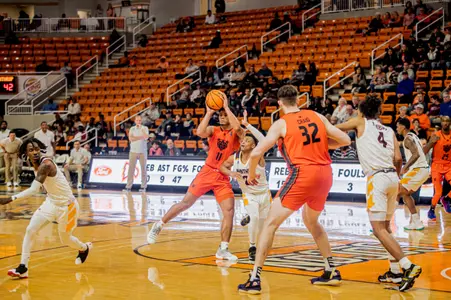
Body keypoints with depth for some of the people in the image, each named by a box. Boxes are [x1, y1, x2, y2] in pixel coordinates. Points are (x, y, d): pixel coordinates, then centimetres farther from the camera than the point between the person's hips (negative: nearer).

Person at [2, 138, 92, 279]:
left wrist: (10, 199, -48)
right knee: (30, 230, -8)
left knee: (65, 239, 13)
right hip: (51, 202, 7)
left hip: (66, 205, -7)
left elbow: (33, 190, -42)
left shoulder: (45, 165, -31)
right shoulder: (36, 164, -5)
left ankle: (85, 248, 47)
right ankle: (23, 268, -5)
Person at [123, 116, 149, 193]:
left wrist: (141, 129, -12)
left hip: (142, 152, -1)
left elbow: (146, 137, -12)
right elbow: (130, 138, -7)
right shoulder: (132, 129, 8)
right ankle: (128, 187, -3)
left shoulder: (145, 128, 4)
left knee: (143, 169, 1)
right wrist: (141, 137, -12)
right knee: (131, 168, -3)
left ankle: (143, 186, 7)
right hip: (133, 151, 1)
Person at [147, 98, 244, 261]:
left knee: (229, 211, -11)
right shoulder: (213, 130, 2)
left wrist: (227, 108, -20)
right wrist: (209, 113, -16)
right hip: (207, 172, 0)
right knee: (185, 203, 2)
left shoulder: (237, 133, -2)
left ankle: (223, 250, -2)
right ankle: (158, 226, 19)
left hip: (223, 178, 0)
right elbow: (200, 132, -20)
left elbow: (237, 127, -28)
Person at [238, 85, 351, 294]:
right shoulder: (317, 116, 12)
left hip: (302, 175, -5)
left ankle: (254, 280, -7)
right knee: (311, 221, 29)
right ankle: (331, 272, 31)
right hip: (325, 174, 5)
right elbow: (345, 140, 13)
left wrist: (251, 174, 11)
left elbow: (256, 153, -7)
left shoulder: (281, 124, 1)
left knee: (270, 224, 1)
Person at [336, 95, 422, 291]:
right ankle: (395, 271, 17)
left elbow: (334, 129, 14)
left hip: (377, 178, -6)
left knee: (379, 229, -7)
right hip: (392, 177, 6)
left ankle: (408, 266, -20)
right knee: (385, 226, 19)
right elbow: (398, 159, 10)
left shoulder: (361, 123, 8)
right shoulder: (389, 131, 18)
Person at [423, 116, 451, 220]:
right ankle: (431, 211, 15)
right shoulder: (436, 136, -11)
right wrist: (431, 142, -32)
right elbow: (424, 152, -16)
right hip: (437, 166, -4)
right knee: (438, 192, -9)